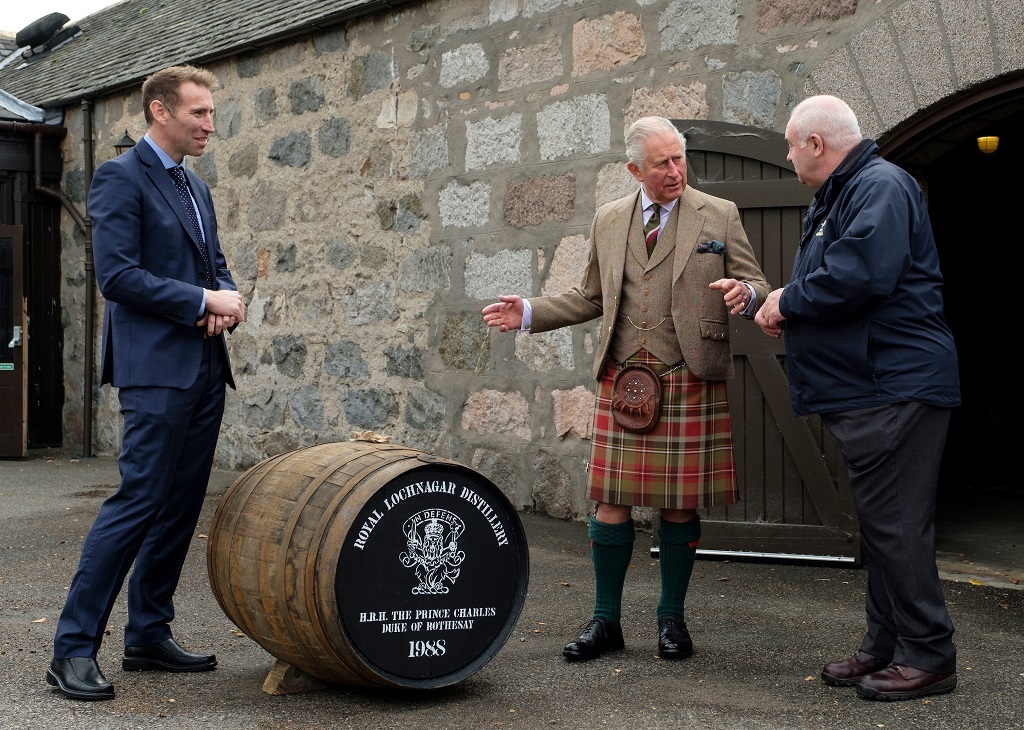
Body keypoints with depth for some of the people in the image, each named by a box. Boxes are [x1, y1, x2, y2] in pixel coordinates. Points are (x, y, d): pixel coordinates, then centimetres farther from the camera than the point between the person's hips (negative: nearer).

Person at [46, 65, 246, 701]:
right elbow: (118, 275, -16)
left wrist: (228, 303, 1)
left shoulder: (197, 187, 19)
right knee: (139, 501, -11)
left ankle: (149, 636, 19)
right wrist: (203, 301, -13)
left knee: (182, 507, 10)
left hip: (205, 368, 9)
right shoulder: (121, 178, -7)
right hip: (156, 367, -8)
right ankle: (73, 649, -4)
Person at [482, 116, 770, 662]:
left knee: (679, 503, 3)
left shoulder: (719, 216, 5)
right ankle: (606, 620, 13)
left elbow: (756, 284, 4)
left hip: (689, 381, -2)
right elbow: (591, 298, 21)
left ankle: (671, 618, 19)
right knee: (611, 499, 1)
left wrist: (743, 294, -20)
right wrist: (528, 314, 11)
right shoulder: (608, 221, 14)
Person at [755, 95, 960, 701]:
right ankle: (885, 646, 23)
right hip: (863, 388, 11)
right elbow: (826, 282, 24)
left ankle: (928, 656, 0)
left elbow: (860, 275, -28)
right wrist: (784, 306, 3)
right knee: (880, 522, 14)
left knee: (896, 525, -8)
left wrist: (789, 300, -13)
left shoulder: (882, 187, -14)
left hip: (895, 388, -11)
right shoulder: (834, 198, 19)